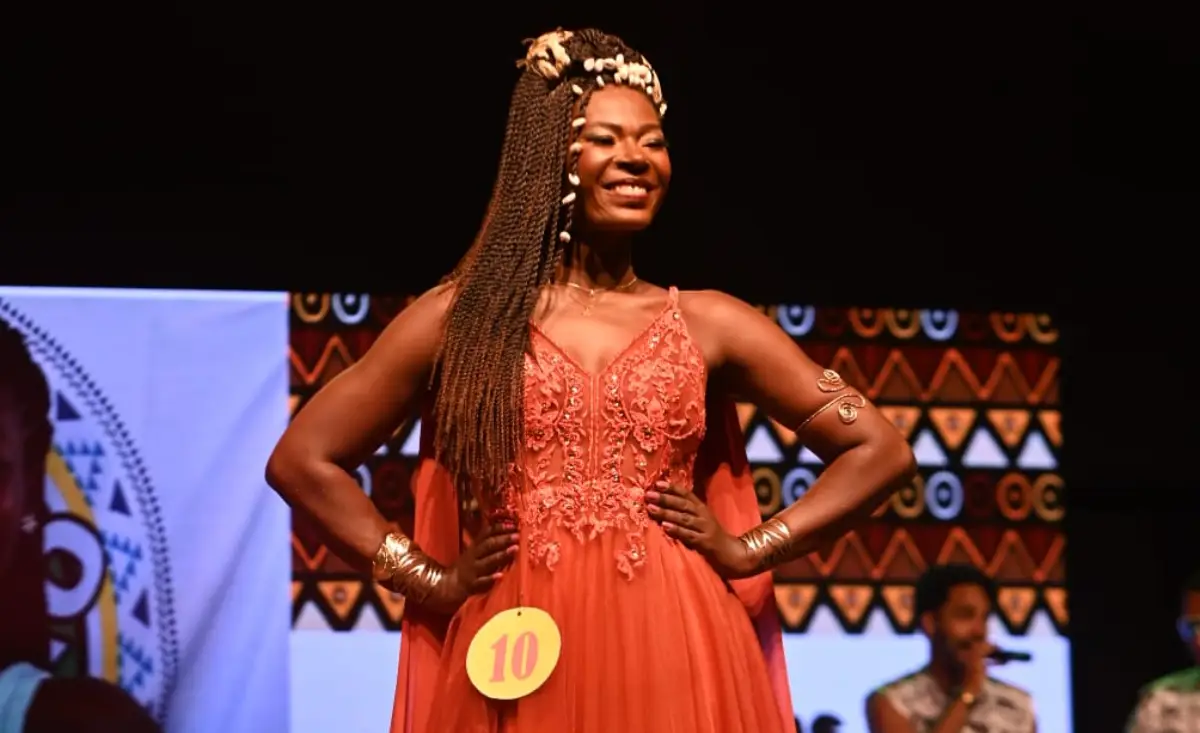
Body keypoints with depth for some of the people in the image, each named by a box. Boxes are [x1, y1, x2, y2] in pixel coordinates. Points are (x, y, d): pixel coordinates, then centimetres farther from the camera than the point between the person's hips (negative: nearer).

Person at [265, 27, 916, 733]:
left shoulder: (708, 324, 10)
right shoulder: (464, 315, 8)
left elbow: (881, 450, 14)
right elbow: (302, 459, 10)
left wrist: (747, 549, 5)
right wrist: (430, 580, 4)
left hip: (674, 654, 1)